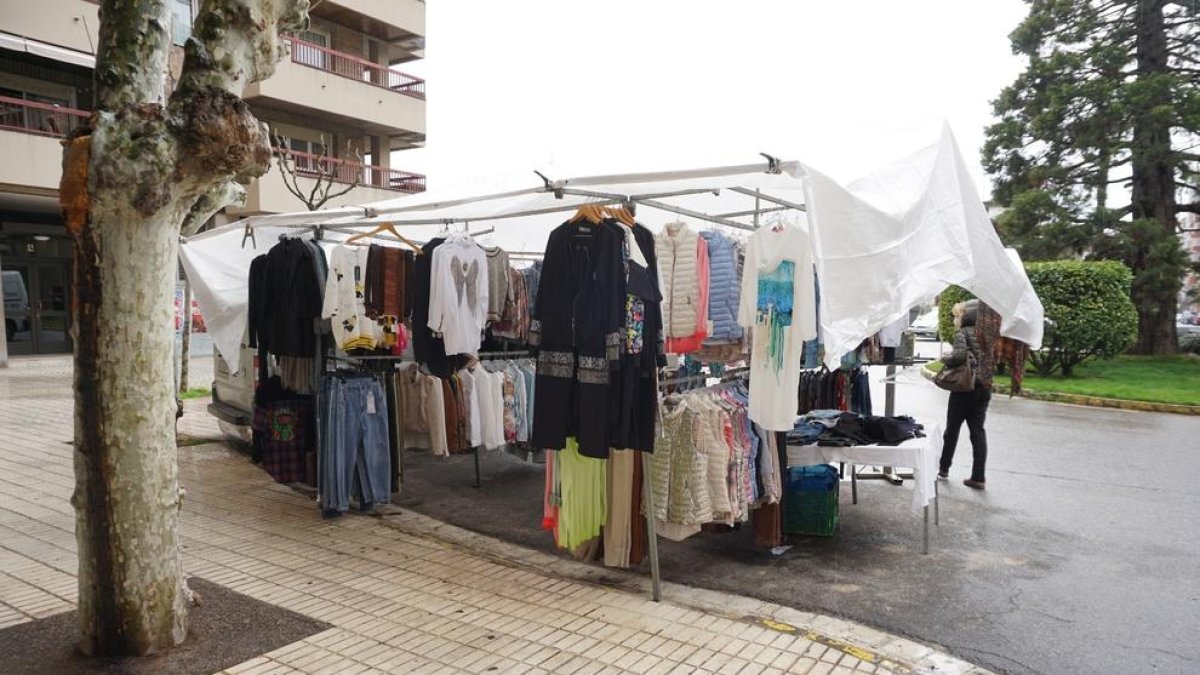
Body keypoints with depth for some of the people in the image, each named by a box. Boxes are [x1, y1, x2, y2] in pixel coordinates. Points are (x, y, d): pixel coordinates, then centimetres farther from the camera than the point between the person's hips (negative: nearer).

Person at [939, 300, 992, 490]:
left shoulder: (963, 332, -10)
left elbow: (959, 355, -24)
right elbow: (992, 359, 14)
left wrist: (943, 359, -8)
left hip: (965, 387, -6)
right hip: (984, 388, 6)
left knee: (952, 429, 10)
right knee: (978, 431, 5)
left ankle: (944, 467, 23)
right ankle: (978, 477, 2)